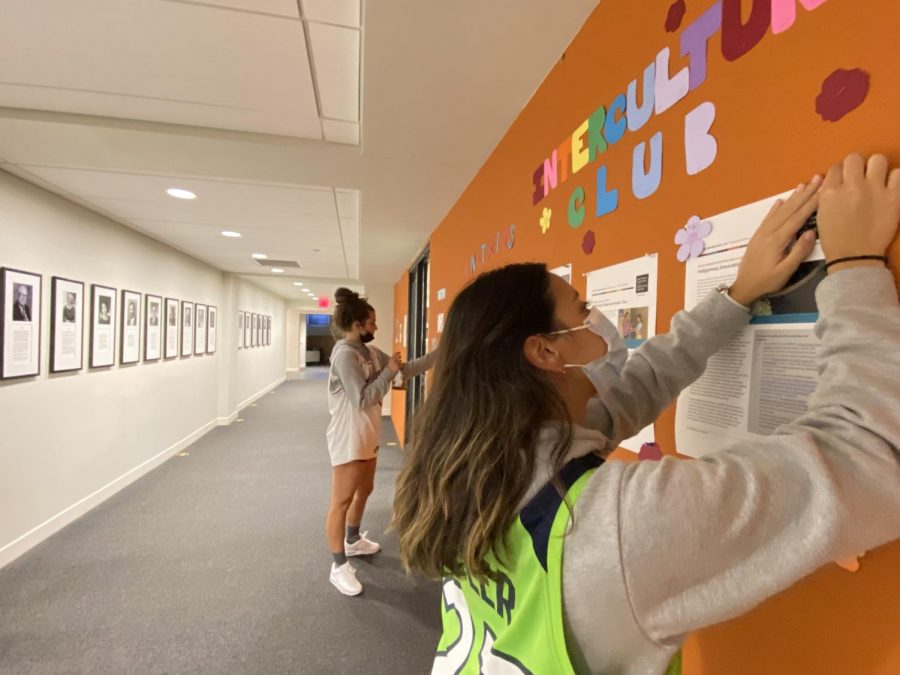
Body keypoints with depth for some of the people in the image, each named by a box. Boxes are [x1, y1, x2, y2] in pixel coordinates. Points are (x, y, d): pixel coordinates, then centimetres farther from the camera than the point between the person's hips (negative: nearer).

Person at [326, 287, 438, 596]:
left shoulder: (370, 352, 4)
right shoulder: (345, 354, -22)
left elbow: (406, 370, 6)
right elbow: (362, 399, -26)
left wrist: (439, 353, 2)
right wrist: (388, 372, -19)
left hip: (367, 436, 9)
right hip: (348, 439, -9)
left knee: (364, 490, 23)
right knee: (342, 501, 4)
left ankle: (353, 541, 46)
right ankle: (339, 566, 20)